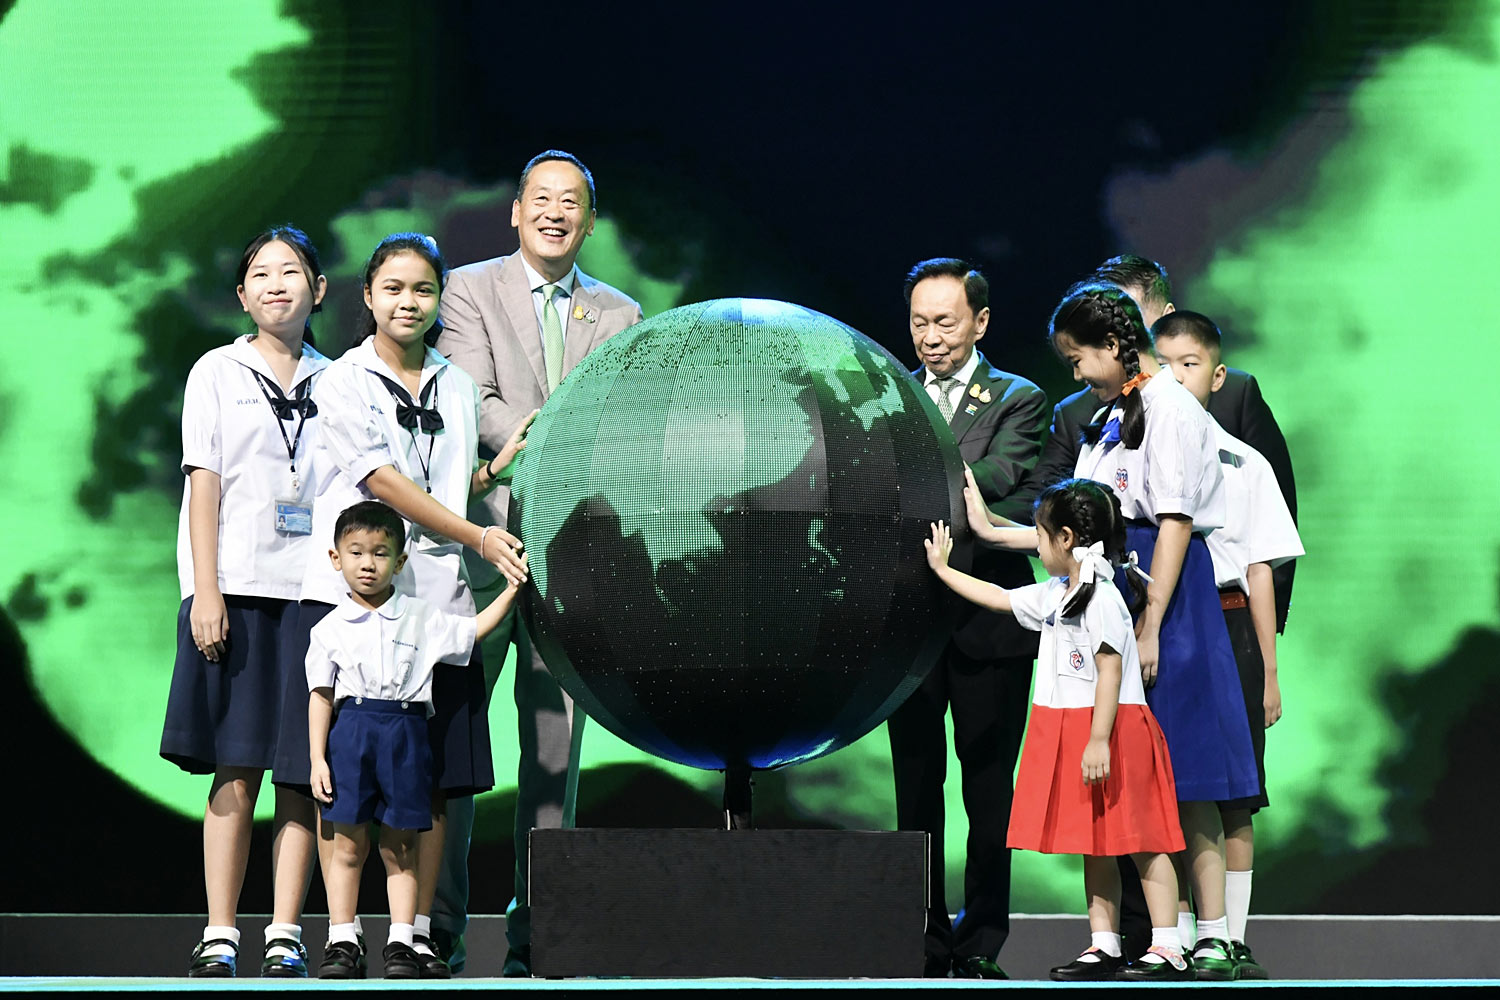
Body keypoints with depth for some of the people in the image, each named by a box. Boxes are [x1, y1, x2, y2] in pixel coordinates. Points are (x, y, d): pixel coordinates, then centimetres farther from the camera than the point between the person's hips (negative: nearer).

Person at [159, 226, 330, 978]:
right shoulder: (218, 373, 8)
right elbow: (204, 483, 2)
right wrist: (206, 592, -7)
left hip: (316, 589, 2)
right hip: (235, 589, -2)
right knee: (236, 770, -4)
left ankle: (285, 936, 1)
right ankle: (219, 936, -1)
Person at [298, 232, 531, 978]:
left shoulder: (458, 388, 15)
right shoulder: (342, 383, 0)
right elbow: (384, 482, -10)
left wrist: (502, 463, 4)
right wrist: (476, 537, -17)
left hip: (437, 599, 4)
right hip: (348, 595, -4)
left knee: (431, 777, 1)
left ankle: (418, 935, 6)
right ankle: (342, 937, -2)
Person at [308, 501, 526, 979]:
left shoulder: (420, 617, 9)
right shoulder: (330, 629, 5)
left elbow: (474, 630, 17)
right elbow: (321, 697, 4)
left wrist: (511, 590, 8)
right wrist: (317, 759, -2)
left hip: (406, 732, 1)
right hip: (350, 731, -1)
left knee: (401, 846, 3)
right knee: (348, 844, 0)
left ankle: (401, 942, 5)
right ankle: (341, 942, 5)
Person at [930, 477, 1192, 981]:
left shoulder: (1102, 596, -15)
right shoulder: (1054, 596, 13)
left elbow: (1110, 671, -20)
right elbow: (997, 597, 28)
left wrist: (1099, 740, -24)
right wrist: (944, 570, 34)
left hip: (1111, 731, -9)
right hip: (1070, 732, 9)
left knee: (1138, 840, -8)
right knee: (1094, 845, 10)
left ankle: (1168, 951, -8)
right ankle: (1103, 946, 13)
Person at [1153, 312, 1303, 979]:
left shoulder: (1244, 465, 7)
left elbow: (1259, 571, 7)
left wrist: (1268, 672, 5)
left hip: (1225, 625, 0)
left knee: (1232, 799, 0)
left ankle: (1231, 941, 7)